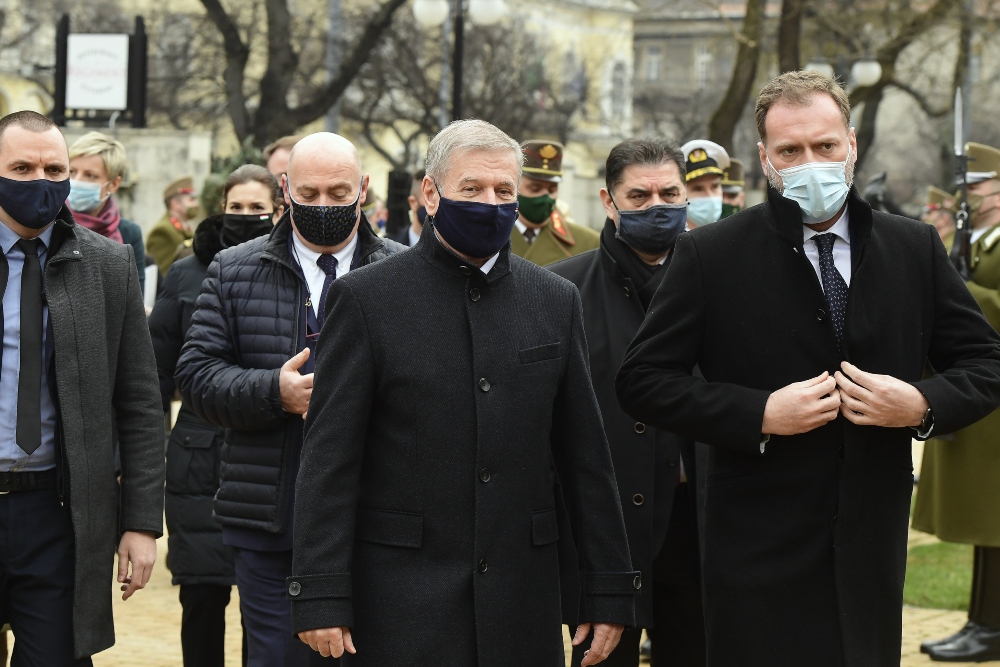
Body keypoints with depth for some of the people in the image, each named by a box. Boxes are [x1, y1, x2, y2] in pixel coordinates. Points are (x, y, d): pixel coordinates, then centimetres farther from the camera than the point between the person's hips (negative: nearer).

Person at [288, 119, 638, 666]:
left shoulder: (556, 302, 10)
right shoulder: (366, 299, -1)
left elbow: (585, 457, 11)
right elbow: (329, 459, -4)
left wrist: (609, 591, 8)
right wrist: (321, 598, -11)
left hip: (523, 601, 3)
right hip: (401, 603, -3)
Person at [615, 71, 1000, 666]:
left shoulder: (916, 249, 7)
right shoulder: (710, 255, -2)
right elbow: (643, 381, -4)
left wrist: (924, 405, -10)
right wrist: (759, 415, -16)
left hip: (874, 550, 3)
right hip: (760, 560, -3)